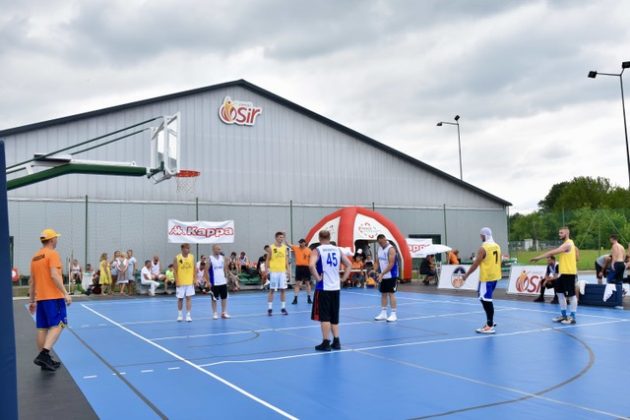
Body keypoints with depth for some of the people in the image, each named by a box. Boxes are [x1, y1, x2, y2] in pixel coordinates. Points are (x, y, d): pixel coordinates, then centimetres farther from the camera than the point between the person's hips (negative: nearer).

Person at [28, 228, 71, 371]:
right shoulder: (52, 254, -8)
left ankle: (45, 359, 12)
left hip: (40, 298, 8)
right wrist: (65, 293, -19)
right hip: (54, 297, -8)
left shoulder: (35, 257, 15)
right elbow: (54, 276, -19)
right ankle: (44, 354, -21)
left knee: (42, 328, 8)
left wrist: (31, 300, 22)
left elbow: (32, 281, 18)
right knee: (57, 325, -7)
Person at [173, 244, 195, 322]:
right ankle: (180, 315, 22)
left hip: (190, 282, 2)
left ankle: (188, 315, 2)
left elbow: (194, 269, 6)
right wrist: (176, 281, -10)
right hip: (180, 283, -2)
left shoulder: (192, 257, 1)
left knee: (189, 298, -1)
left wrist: (194, 280, 1)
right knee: (180, 299, 9)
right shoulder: (177, 258, -7)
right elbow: (175, 271, -5)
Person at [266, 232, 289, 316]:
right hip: (273, 271, -3)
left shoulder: (285, 247, 8)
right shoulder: (271, 247, -3)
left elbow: (286, 259, 13)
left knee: (283, 290, 5)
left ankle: (283, 308, 12)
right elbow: (267, 260, 0)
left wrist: (288, 270, 5)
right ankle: (269, 308, 5)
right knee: (271, 290, 0)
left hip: (283, 271, 4)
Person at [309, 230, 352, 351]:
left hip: (323, 288, -5)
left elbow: (311, 265, -24)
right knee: (334, 316, 15)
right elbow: (348, 265, 9)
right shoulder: (337, 250, 8)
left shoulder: (317, 251, -7)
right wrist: (343, 279, 9)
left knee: (324, 317, 2)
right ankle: (336, 342, 15)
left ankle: (326, 343, 3)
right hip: (335, 287, 5)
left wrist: (317, 278, -14)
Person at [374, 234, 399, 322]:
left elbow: (391, 264, -22)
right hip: (383, 276, 7)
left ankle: (393, 314, 0)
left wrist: (382, 274, -26)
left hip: (391, 276, -7)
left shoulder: (391, 249, -17)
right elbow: (378, 262, 13)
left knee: (391, 294, -6)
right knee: (383, 294, 9)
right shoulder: (379, 249, 7)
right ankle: (383, 313, 16)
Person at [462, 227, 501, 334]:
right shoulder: (497, 246, 7)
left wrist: (466, 275, -5)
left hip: (486, 278, -8)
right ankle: (490, 321, 28)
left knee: (486, 300, -5)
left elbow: (475, 264, -15)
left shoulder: (483, 248, -16)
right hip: (495, 276, 9)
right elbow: (499, 262, 15)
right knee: (487, 299, 21)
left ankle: (490, 326, -5)